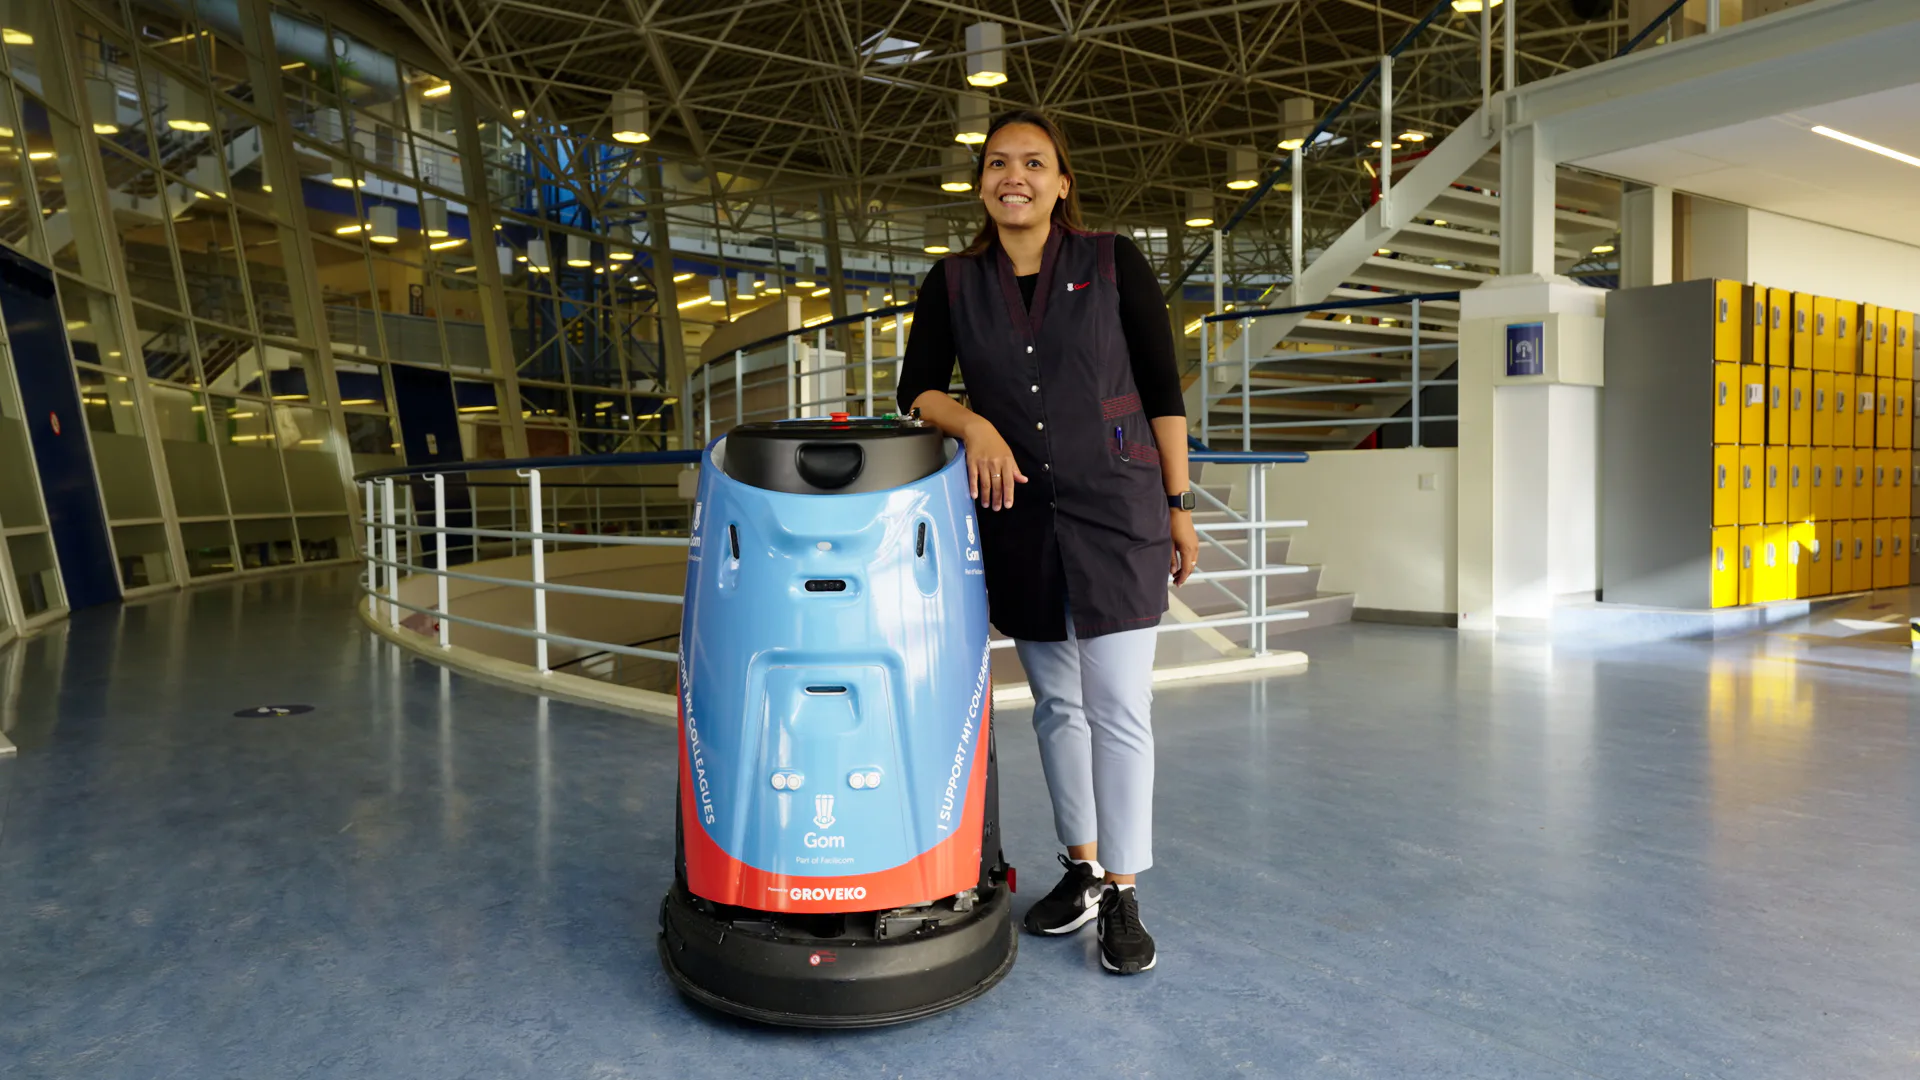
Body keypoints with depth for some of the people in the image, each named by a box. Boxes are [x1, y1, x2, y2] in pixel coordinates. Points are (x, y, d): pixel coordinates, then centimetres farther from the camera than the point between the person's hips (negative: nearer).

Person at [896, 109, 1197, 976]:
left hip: (1115, 512, -3)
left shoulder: (1114, 263, -1)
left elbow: (1162, 389, 0)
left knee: (1118, 708, -4)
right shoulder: (953, 284, 6)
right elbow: (918, 389, 4)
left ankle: (1123, 897, 9)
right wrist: (974, 424, -16)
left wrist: (1178, 504, -2)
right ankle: (1082, 868, 28)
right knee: (1056, 704, 13)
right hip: (1018, 519, 3)